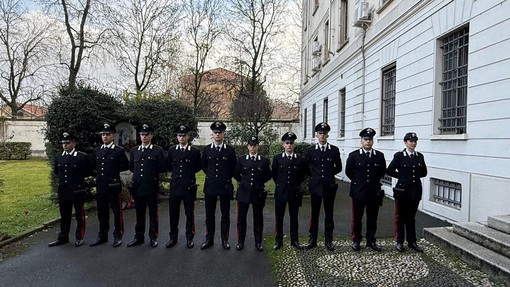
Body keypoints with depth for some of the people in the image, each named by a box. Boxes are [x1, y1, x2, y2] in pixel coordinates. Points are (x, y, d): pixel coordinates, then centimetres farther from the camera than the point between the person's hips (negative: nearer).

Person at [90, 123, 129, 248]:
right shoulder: (96, 151, 11)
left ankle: (118, 236, 14)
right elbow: (93, 165, 22)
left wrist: (114, 170, -1)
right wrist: (99, 172, 8)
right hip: (100, 186, 5)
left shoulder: (119, 151, -5)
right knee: (102, 212, 13)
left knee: (117, 212, 3)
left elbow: (126, 166, -3)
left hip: (114, 186, -5)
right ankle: (102, 236, 25)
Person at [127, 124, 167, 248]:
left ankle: (153, 238, 17)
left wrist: (152, 172, 0)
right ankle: (139, 237, 24)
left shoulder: (158, 150, -3)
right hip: (138, 187, 4)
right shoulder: (134, 151, 12)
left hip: (151, 187, -4)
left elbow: (163, 168, -4)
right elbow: (131, 167, 19)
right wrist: (138, 173, 7)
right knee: (139, 214, 13)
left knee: (153, 213, 6)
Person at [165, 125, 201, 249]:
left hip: (189, 187, -2)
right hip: (175, 187, 2)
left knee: (189, 214, 7)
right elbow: (168, 165, 16)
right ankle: (173, 238, 24)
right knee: (173, 214, 9)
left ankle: (189, 238, 20)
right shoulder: (172, 150, 4)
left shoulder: (195, 151, -2)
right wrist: (176, 172, 12)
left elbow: (198, 167, 9)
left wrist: (189, 173, 6)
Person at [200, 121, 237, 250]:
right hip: (210, 186, 2)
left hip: (225, 186, -1)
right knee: (209, 215, 9)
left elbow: (234, 168, 8)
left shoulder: (230, 150, -2)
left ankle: (225, 240, 20)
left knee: (225, 215, 8)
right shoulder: (206, 149, 3)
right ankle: (209, 239, 22)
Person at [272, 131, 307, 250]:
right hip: (280, 192, 0)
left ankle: (294, 240, 22)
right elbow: (274, 174, 9)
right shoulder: (277, 158, -1)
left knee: (294, 218, 10)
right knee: (279, 218, 7)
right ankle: (278, 241, 19)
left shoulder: (299, 160, -1)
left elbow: (302, 175, 11)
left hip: (294, 193, 0)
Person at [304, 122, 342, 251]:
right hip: (315, 186, 0)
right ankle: (312, 239, 17)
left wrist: (329, 174, 8)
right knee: (314, 214, 7)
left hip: (329, 186, 0)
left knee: (329, 214, 7)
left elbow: (338, 167, 10)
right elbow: (305, 166, 11)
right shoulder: (311, 150, 2)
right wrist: (314, 175, 9)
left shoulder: (334, 150, 1)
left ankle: (328, 240, 17)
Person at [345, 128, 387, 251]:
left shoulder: (379, 156, 2)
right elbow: (348, 172, 6)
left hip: (374, 192, 2)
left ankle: (371, 240, 24)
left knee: (372, 218, 10)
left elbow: (382, 172, 16)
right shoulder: (354, 155, -4)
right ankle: (356, 240, 20)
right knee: (357, 218, 7)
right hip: (358, 192, -2)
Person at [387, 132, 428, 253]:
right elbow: (390, 171, -3)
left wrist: (414, 175, 6)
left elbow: (424, 173, 15)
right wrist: (402, 176, 2)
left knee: (411, 217, 13)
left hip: (415, 191, 3)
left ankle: (412, 242, 23)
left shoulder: (420, 156, 6)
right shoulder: (399, 155, -6)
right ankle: (400, 242, 18)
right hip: (402, 190, -3)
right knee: (400, 217, 8)